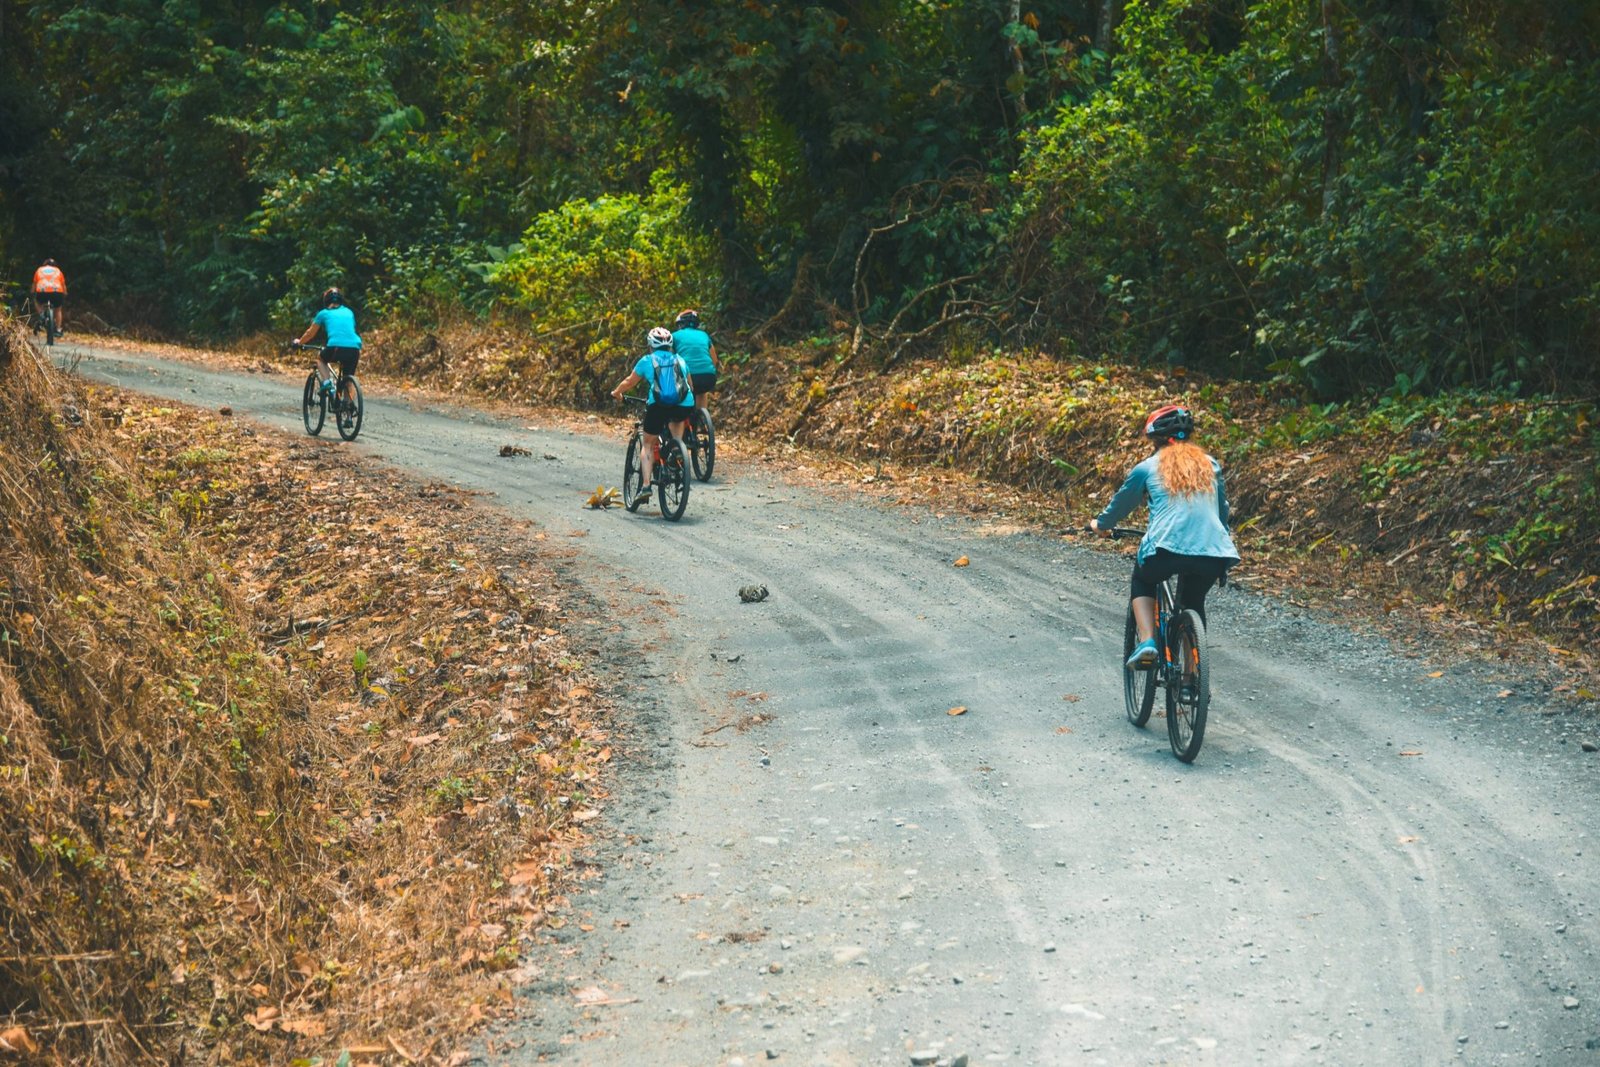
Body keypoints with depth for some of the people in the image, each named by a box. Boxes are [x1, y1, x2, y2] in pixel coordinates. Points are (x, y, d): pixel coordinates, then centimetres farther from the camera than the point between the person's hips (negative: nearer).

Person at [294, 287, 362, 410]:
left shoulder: (324, 313, 18)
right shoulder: (349, 312, 26)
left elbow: (310, 333, 29)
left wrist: (299, 342, 47)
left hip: (336, 347, -3)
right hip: (354, 348, 3)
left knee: (320, 359, 28)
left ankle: (327, 383, 5)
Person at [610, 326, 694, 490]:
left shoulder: (647, 360, 15)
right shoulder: (680, 360, 22)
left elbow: (629, 382, 26)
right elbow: (690, 386, 35)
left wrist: (616, 393, 45)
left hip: (659, 406, -2)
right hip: (685, 405, 2)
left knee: (648, 445, 12)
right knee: (677, 419, 39)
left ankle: (646, 485, -1)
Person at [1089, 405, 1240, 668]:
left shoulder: (1147, 468, 12)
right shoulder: (1210, 465, 21)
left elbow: (1121, 503, 27)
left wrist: (1100, 524, 48)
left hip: (1167, 547, -2)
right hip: (1213, 553, 3)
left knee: (1142, 581, 29)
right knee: (1193, 603, 29)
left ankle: (1146, 642, 9)